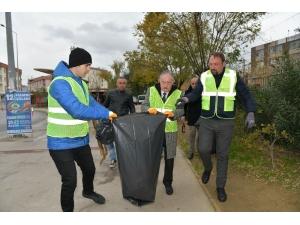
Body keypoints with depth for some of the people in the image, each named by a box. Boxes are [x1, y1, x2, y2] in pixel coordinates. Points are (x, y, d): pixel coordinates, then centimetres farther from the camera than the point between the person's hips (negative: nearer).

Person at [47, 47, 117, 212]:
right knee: (70, 180, -3)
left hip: (80, 140, 9)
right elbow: (77, 110, -33)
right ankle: (67, 210, 23)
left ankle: (88, 192, 53)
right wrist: (106, 114, -27)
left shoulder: (81, 84, 8)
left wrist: (111, 115, -7)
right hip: (61, 143, -8)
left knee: (89, 169, 23)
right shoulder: (60, 83, -23)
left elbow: (92, 104, 7)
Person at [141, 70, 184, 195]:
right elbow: (143, 106, -3)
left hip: (170, 131, 0)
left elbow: (181, 110, -10)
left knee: (169, 158, 11)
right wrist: (149, 109, -26)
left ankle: (168, 183, 31)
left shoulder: (178, 93, 0)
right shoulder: (151, 91, 2)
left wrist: (172, 113, -31)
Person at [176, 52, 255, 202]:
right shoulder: (204, 77, 0)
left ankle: (220, 187, 24)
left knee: (222, 155, 7)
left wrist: (251, 114, -13)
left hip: (225, 123, -1)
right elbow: (195, 93, 3)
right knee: (203, 149, -7)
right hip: (206, 121, 1)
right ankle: (208, 168, 29)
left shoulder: (234, 76, -3)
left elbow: (246, 96, 0)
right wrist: (185, 99, -18)